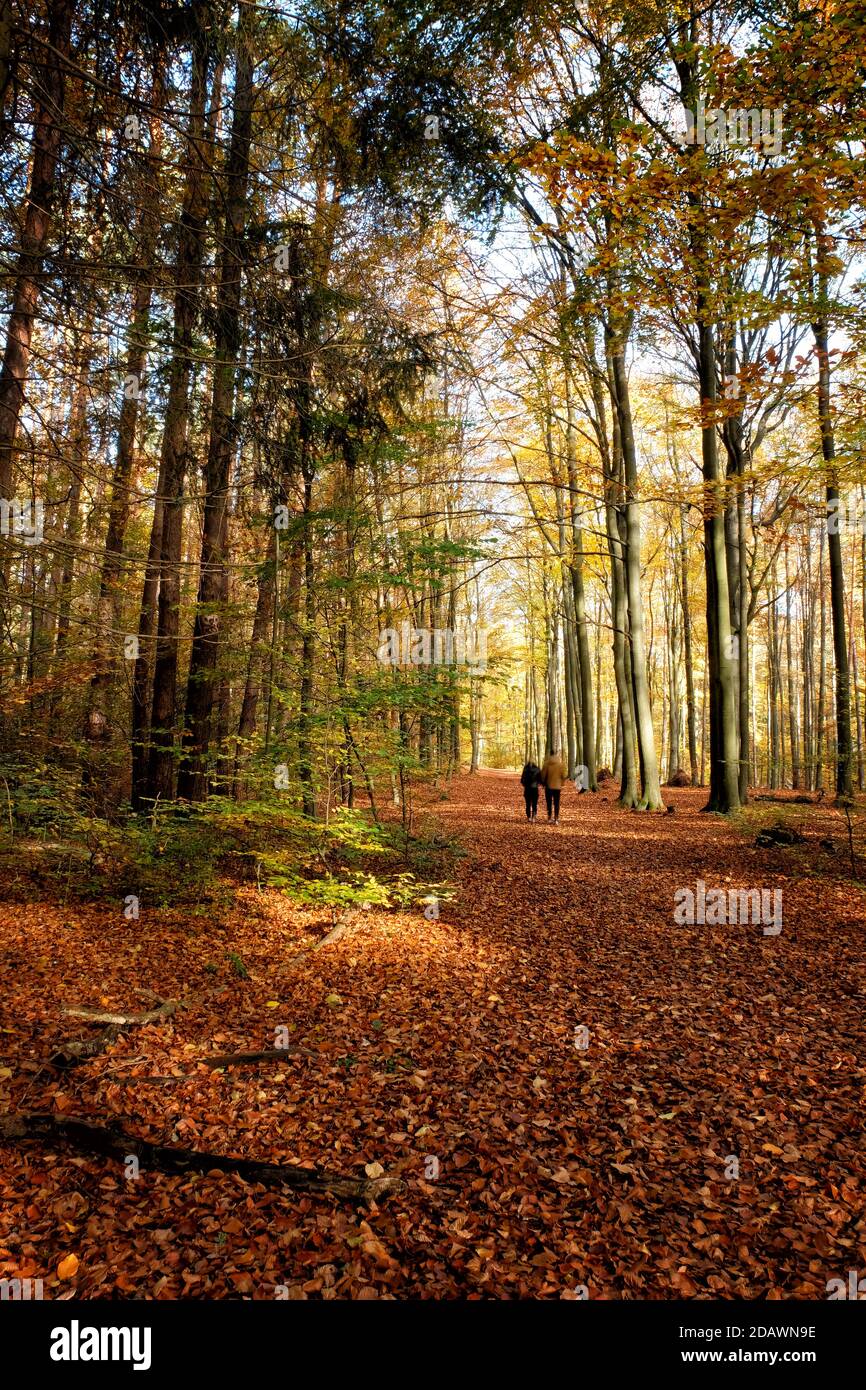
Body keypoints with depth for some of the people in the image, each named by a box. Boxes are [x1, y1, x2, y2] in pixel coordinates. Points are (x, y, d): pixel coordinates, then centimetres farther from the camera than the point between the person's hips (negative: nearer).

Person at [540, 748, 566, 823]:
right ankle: (556, 819, 1)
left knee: (549, 803, 10)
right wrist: (562, 784, 12)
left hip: (548, 786, 0)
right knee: (556, 804, 4)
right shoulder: (560, 765, -5)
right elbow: (563, 775, -2)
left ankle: (549, 818, 11)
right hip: (557, 787, 0)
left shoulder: (546, 764, -8)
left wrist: (543, 783, 12)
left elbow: (543, 775, -5)